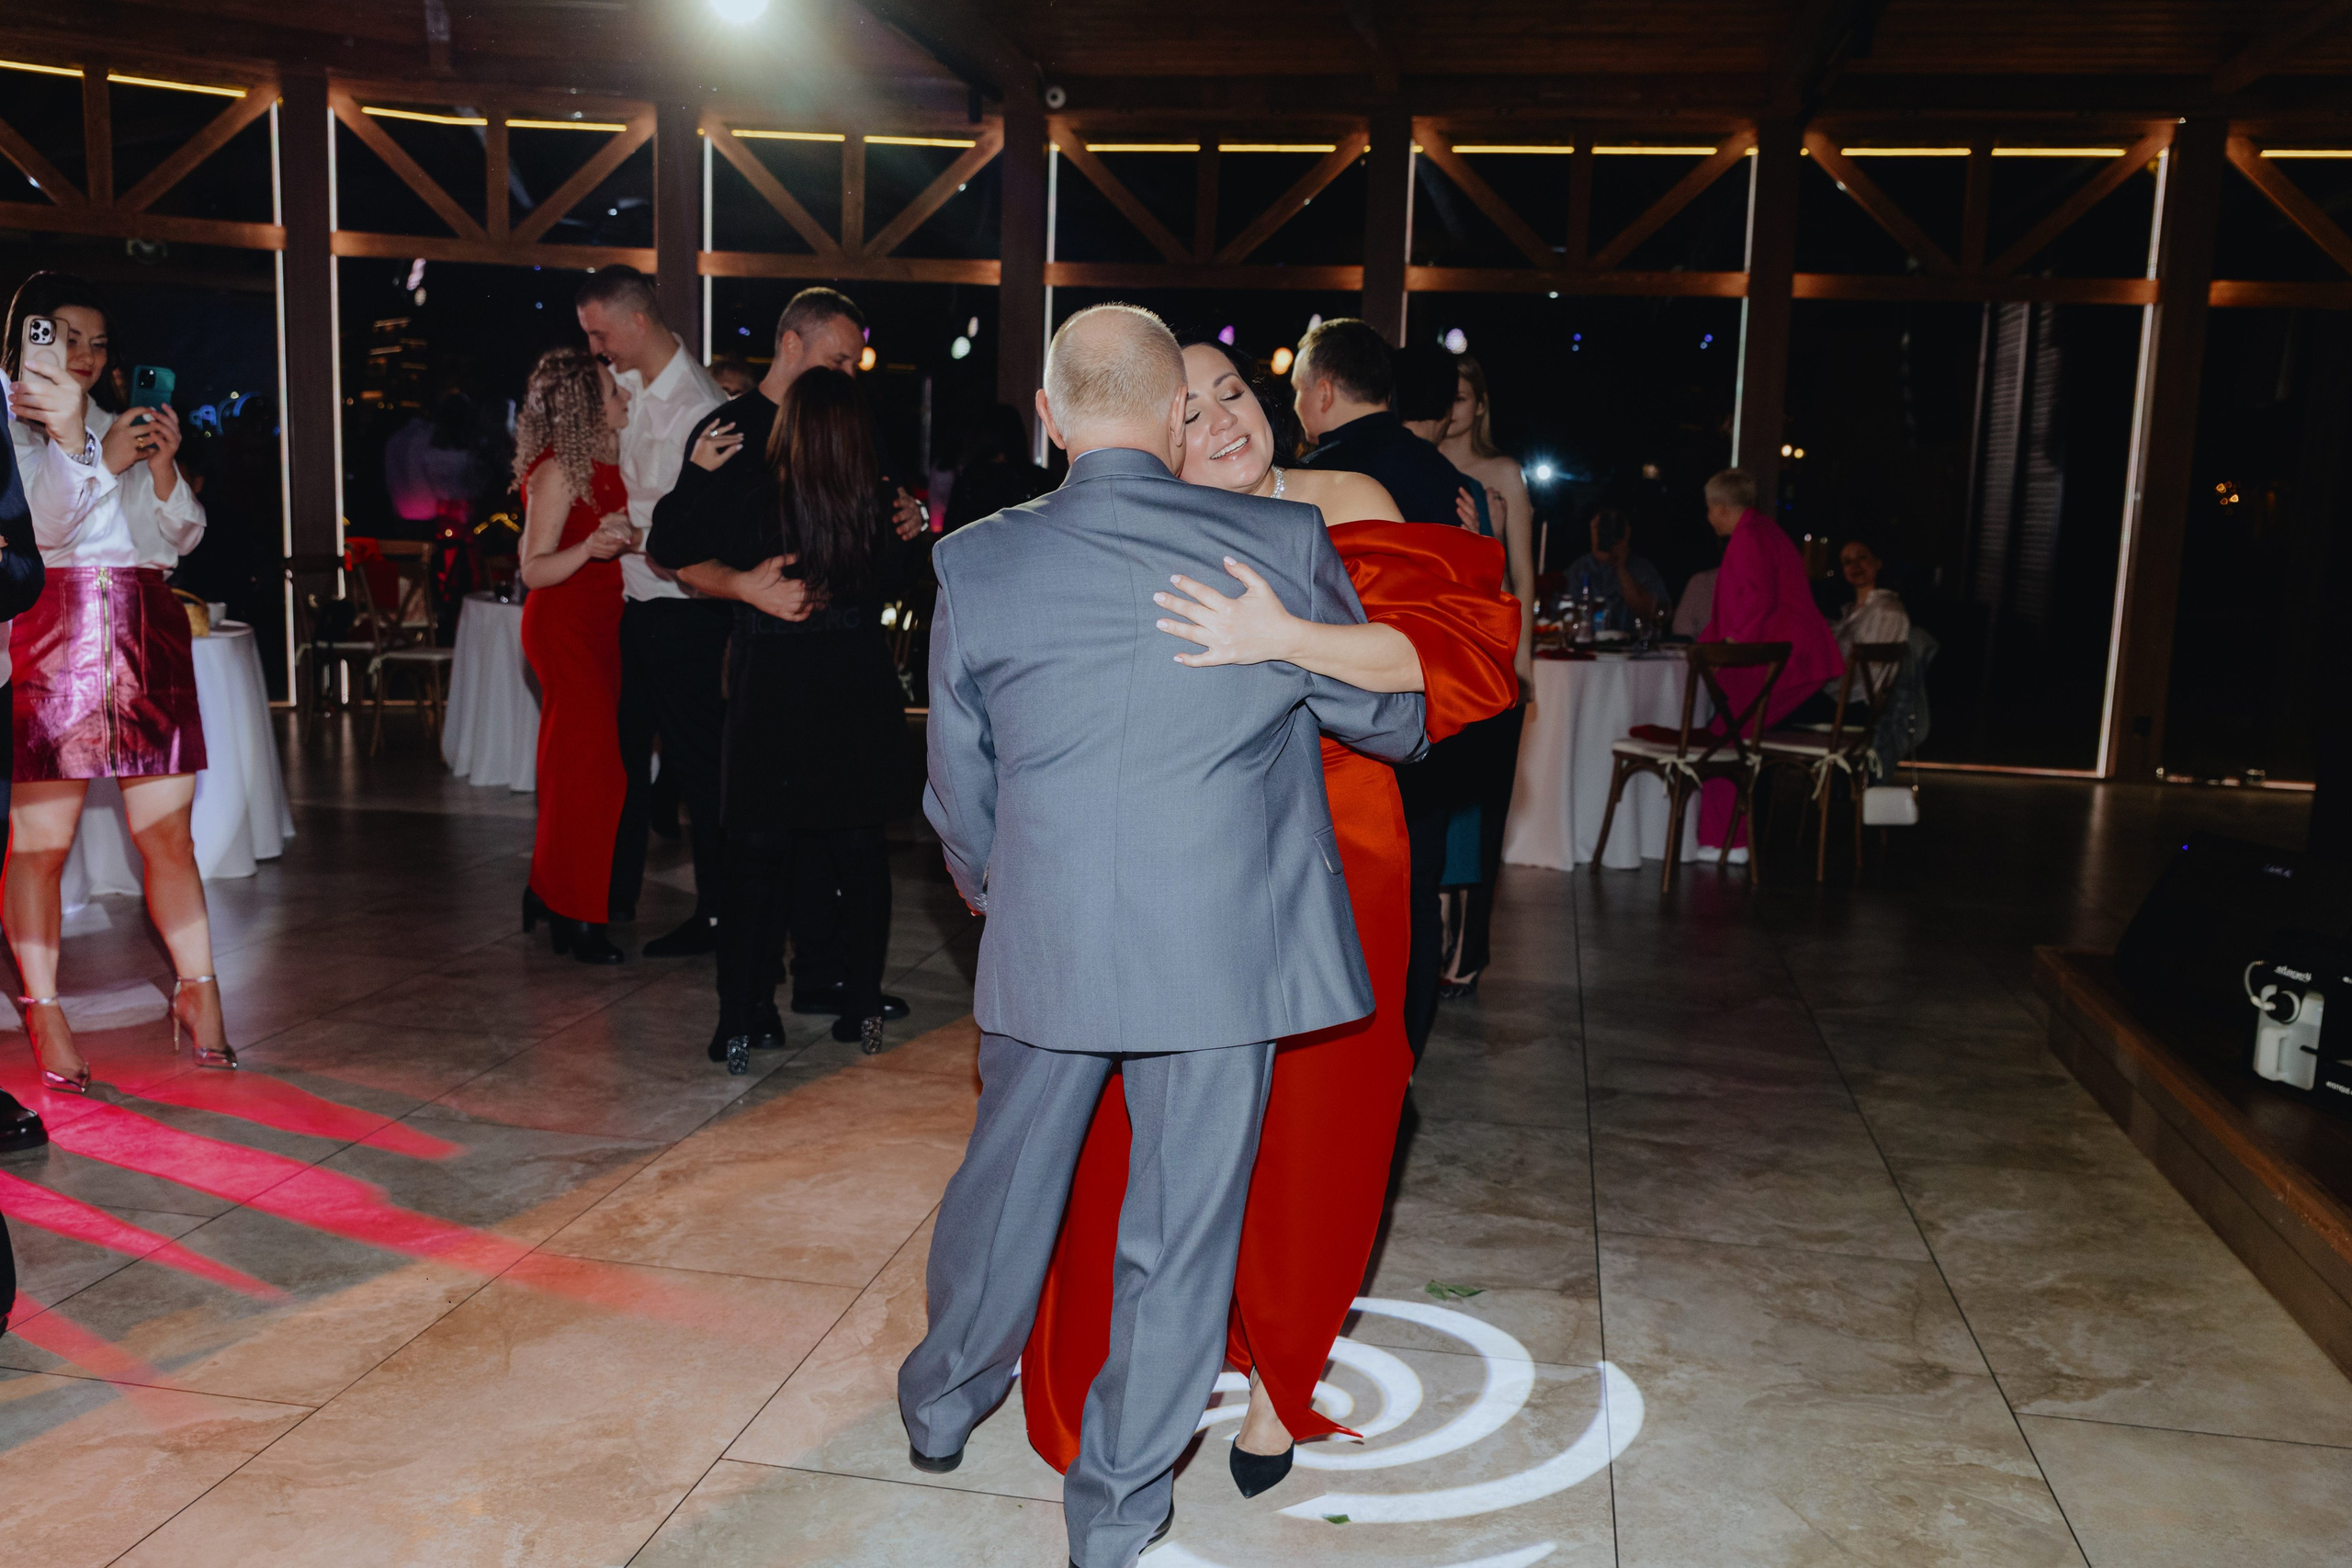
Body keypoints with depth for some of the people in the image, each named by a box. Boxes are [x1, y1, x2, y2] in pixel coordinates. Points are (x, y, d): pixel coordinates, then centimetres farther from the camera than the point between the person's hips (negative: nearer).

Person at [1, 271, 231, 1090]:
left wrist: (164, 469, -1)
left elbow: (178, 540, 16)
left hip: (145, 638, 4)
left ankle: (198, 990, 8)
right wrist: (78, 446, -13)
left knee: (168, 831, 2)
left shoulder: (126, 427, 21)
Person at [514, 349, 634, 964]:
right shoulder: (556, 470, -16)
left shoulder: (599, 462, 11)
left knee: (578, 767, 13)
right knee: (589, 768, -6)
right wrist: (589, 548, -34)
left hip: (598, 624, 9)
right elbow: (533, 570, -21)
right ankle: (573, 914, 3)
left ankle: (548, 891, 24)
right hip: (564, 628, -9)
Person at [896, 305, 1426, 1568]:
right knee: (1180, 1225, 12)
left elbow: (958, 786, 6)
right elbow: (1387, 718, 6)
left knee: (1008, 1175, 24)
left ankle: (945, 1403, 47)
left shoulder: (976, 565, -4)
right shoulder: (1283, 544, -8)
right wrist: (1403, 726, 31)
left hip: (1044, 943, 2)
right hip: (1224, 947, -2)